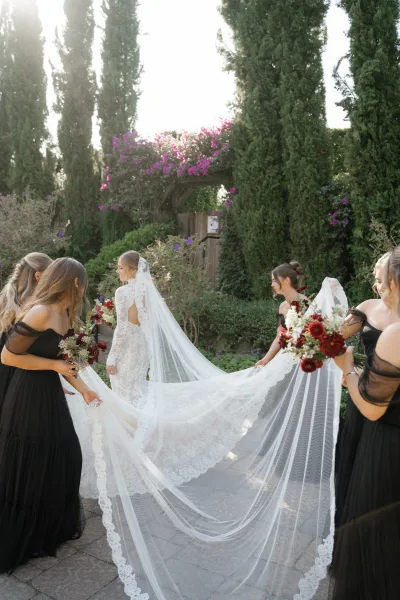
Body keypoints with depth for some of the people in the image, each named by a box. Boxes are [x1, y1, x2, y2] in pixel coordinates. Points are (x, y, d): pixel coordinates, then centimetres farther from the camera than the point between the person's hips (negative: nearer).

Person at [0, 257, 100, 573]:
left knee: (63, 458, 20)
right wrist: (53, 365, -18)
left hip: (51, 395, 9)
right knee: (28, 469, 7)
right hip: (29, 399, -9)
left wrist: (84, 389, 12)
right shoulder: (41, 312, -23)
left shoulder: (63, 314, 5)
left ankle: (54, 525, 42)